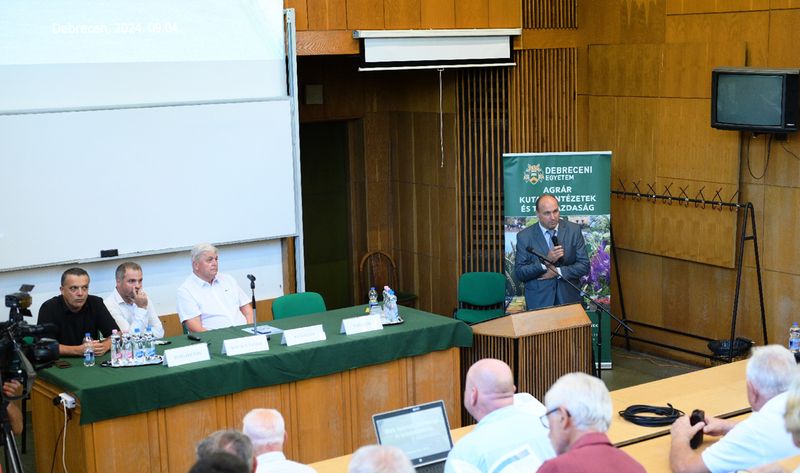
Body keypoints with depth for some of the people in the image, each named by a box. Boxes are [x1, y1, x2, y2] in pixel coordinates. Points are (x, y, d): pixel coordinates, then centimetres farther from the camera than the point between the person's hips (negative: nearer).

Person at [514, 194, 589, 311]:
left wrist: (557, 271, -16)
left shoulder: (574, 230, -4)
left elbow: (584, 266, -4)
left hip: (569, 298, 1)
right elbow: (519, 273, -10)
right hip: (539, 301, -1)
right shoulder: (524, 236, -7)